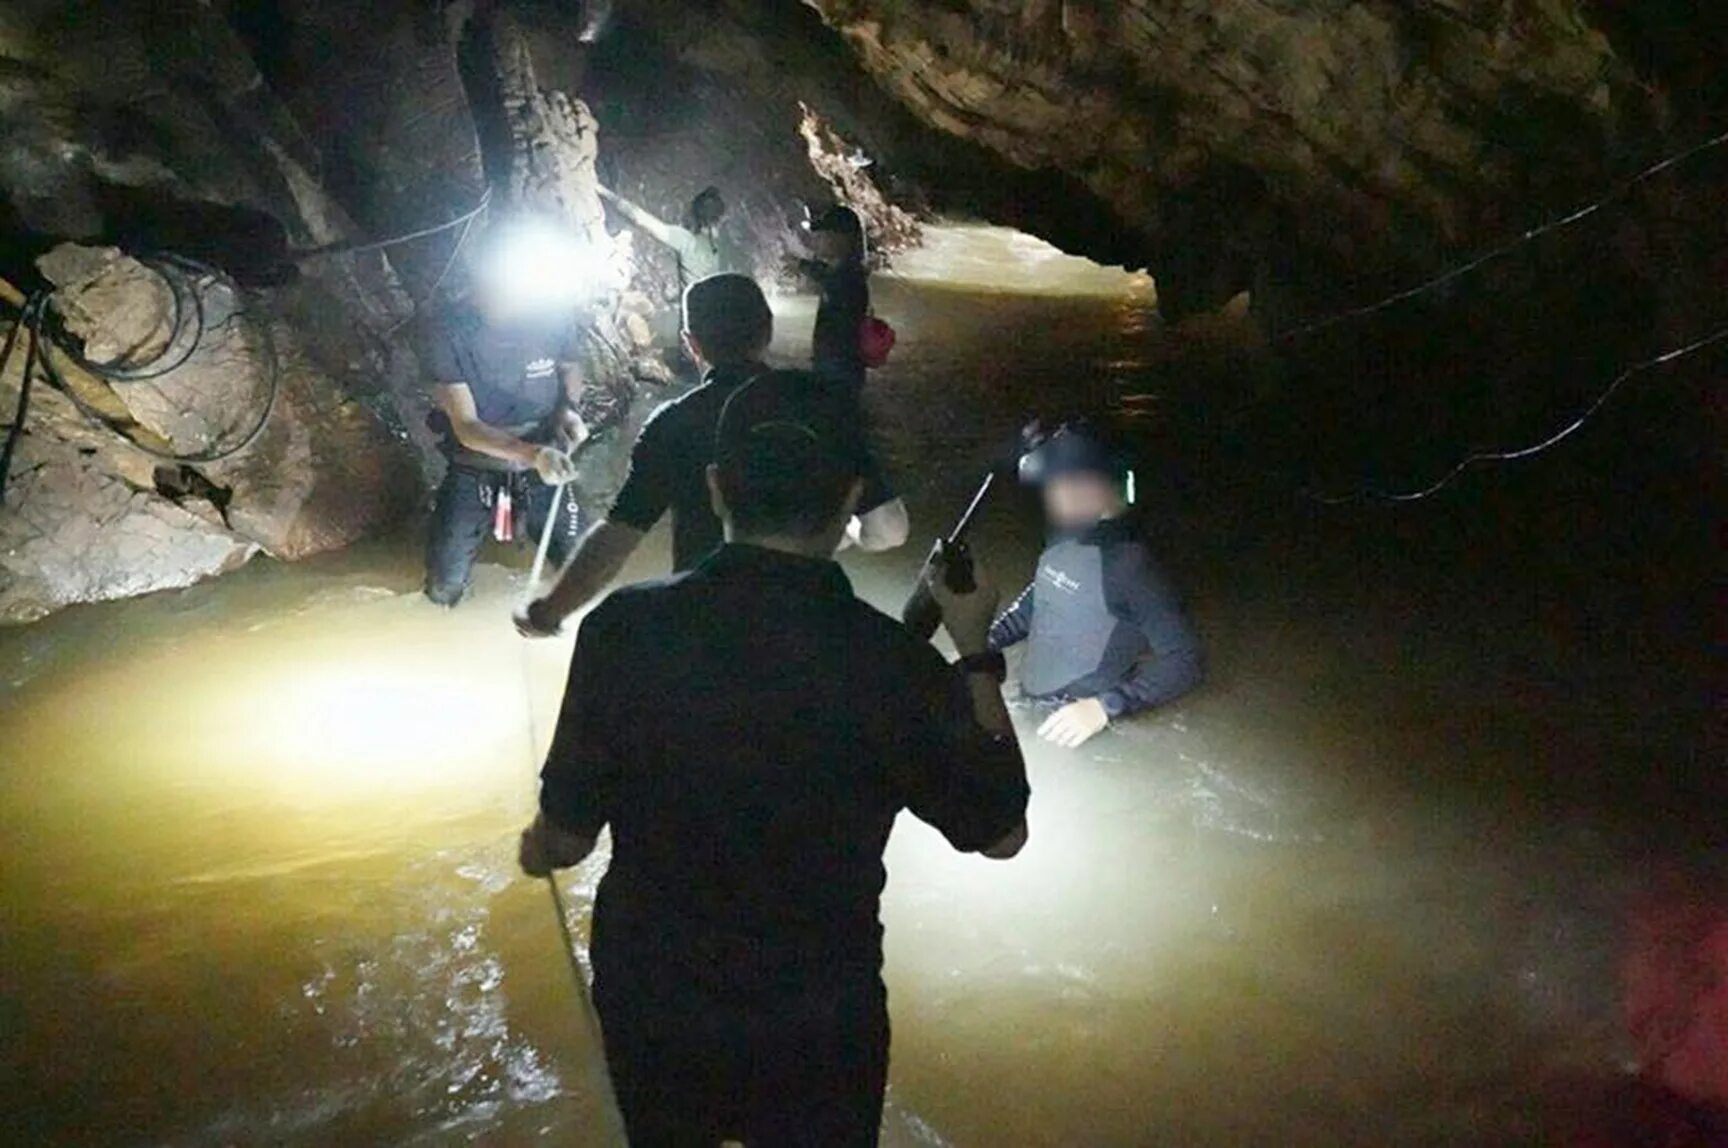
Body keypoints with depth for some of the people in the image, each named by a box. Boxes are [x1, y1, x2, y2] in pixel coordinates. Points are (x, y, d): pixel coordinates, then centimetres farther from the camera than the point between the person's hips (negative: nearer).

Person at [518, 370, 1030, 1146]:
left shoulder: (624, 627, -18)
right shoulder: (888, 662, -23)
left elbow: (567, 834, -8)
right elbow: (1001, 833, -8)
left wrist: (538, 850, 16)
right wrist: (975, 653, 0)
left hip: (648, 1002, 2)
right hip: (818, 1023, -1)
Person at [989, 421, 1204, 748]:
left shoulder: (1130, 565, -19)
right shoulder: (1064, 541, 3)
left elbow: (1187, 660, -23)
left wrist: (1104, 708, -31)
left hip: (1075, 734, -7)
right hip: (1031, 710, 7)